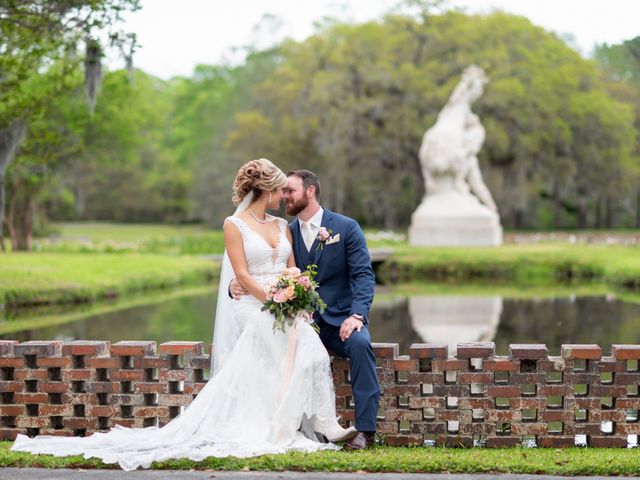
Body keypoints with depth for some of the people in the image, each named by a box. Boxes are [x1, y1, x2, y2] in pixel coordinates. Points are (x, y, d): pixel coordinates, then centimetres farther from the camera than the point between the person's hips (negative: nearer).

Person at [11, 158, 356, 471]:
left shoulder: (282, 226, 21)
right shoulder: (234, 224, 3)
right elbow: (242, 275, -5)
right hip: (252, 307, -5)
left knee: (308, 343, -27)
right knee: (298, 340, -32)